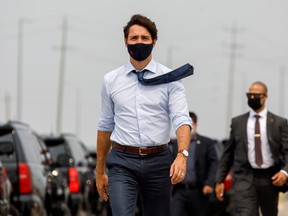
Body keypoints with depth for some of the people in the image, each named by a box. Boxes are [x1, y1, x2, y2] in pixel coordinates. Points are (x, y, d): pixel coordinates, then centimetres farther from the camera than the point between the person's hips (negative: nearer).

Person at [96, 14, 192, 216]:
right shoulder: (111, 80, 6)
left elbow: (181, 120, -11)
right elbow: (105, 126, 14)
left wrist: (182, 154, -30)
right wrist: (100, 171, 16)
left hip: (158, 162, 0)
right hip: (122, 163, 0)